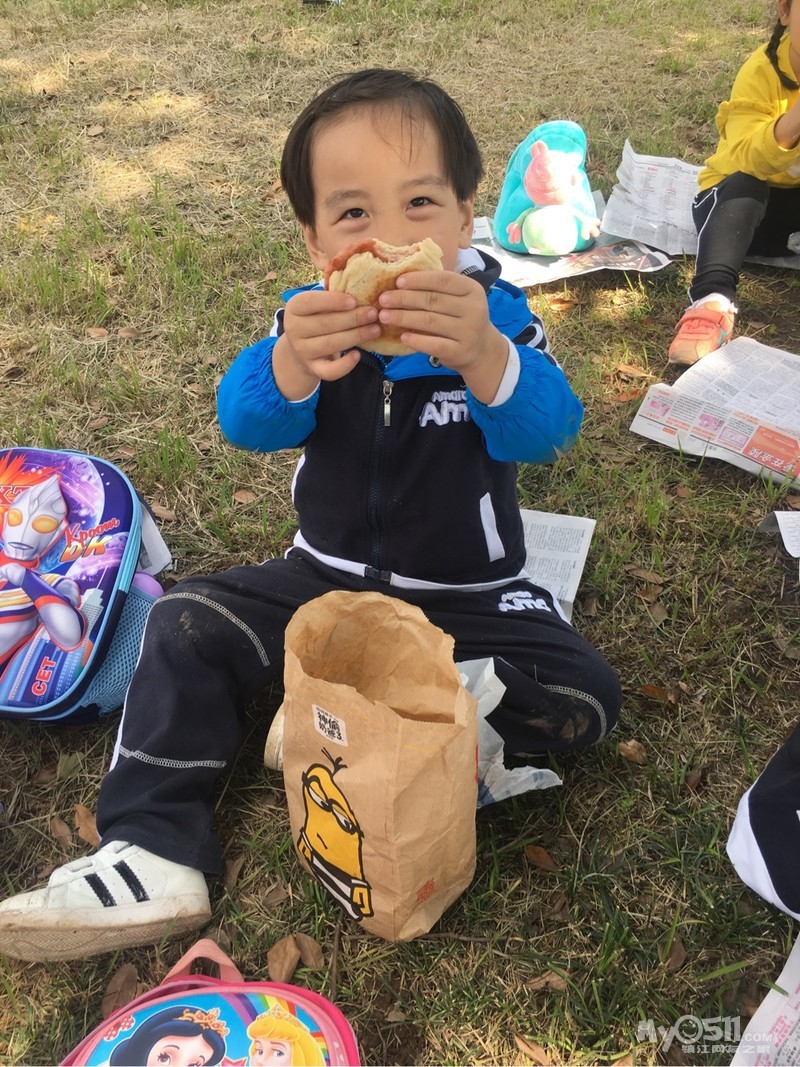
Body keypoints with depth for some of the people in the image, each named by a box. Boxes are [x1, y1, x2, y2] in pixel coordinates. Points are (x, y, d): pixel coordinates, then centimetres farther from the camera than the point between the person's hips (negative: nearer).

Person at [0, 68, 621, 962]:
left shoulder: (493, 313, -15)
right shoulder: (310, 318, -10)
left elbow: (546, 433, -32)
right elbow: (245, 423, -26)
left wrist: (483, 356, -54)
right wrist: (294, 365, -50)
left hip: (468, 597, -1)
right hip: (326, 577, 2)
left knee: (582, 700, -18)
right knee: (188, 626, -11)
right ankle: (152, 854, -5)